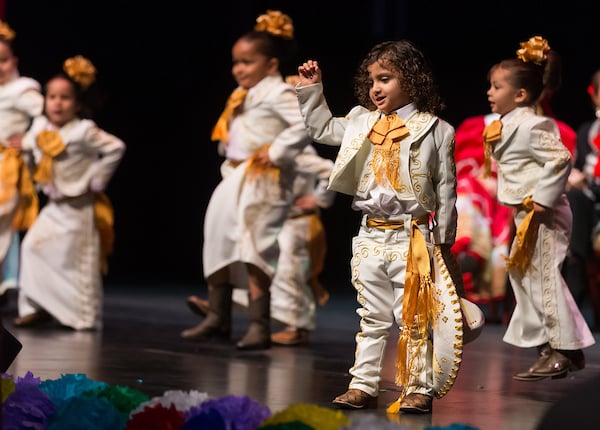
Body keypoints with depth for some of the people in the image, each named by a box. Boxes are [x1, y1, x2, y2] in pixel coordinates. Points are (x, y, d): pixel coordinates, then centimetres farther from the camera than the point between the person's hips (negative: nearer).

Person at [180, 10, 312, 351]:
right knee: (219, 245, 12)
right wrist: (229, 155, 15)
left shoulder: (279, 93, -12)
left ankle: (260, 325, -14)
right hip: (235, 178, 10)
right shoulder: (242, 98, 17)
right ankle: (218, 318, 22)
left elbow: (305, 123, -26)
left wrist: (277, 153, -23)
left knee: (254, 249, -16)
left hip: (263, 182, -10)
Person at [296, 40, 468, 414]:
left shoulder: (435, 130, -6)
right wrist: (311, 89, 13)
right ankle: (363, 385, 17)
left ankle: (419, 389, 8)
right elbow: (323, 129, 23)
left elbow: (446, 187, -2)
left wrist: (444, 239, -1)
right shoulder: (362, 123, 7)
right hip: (371, 237, 5)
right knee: (372, 318, 12)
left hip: (413, 237, -5)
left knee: (414, 317, 0)